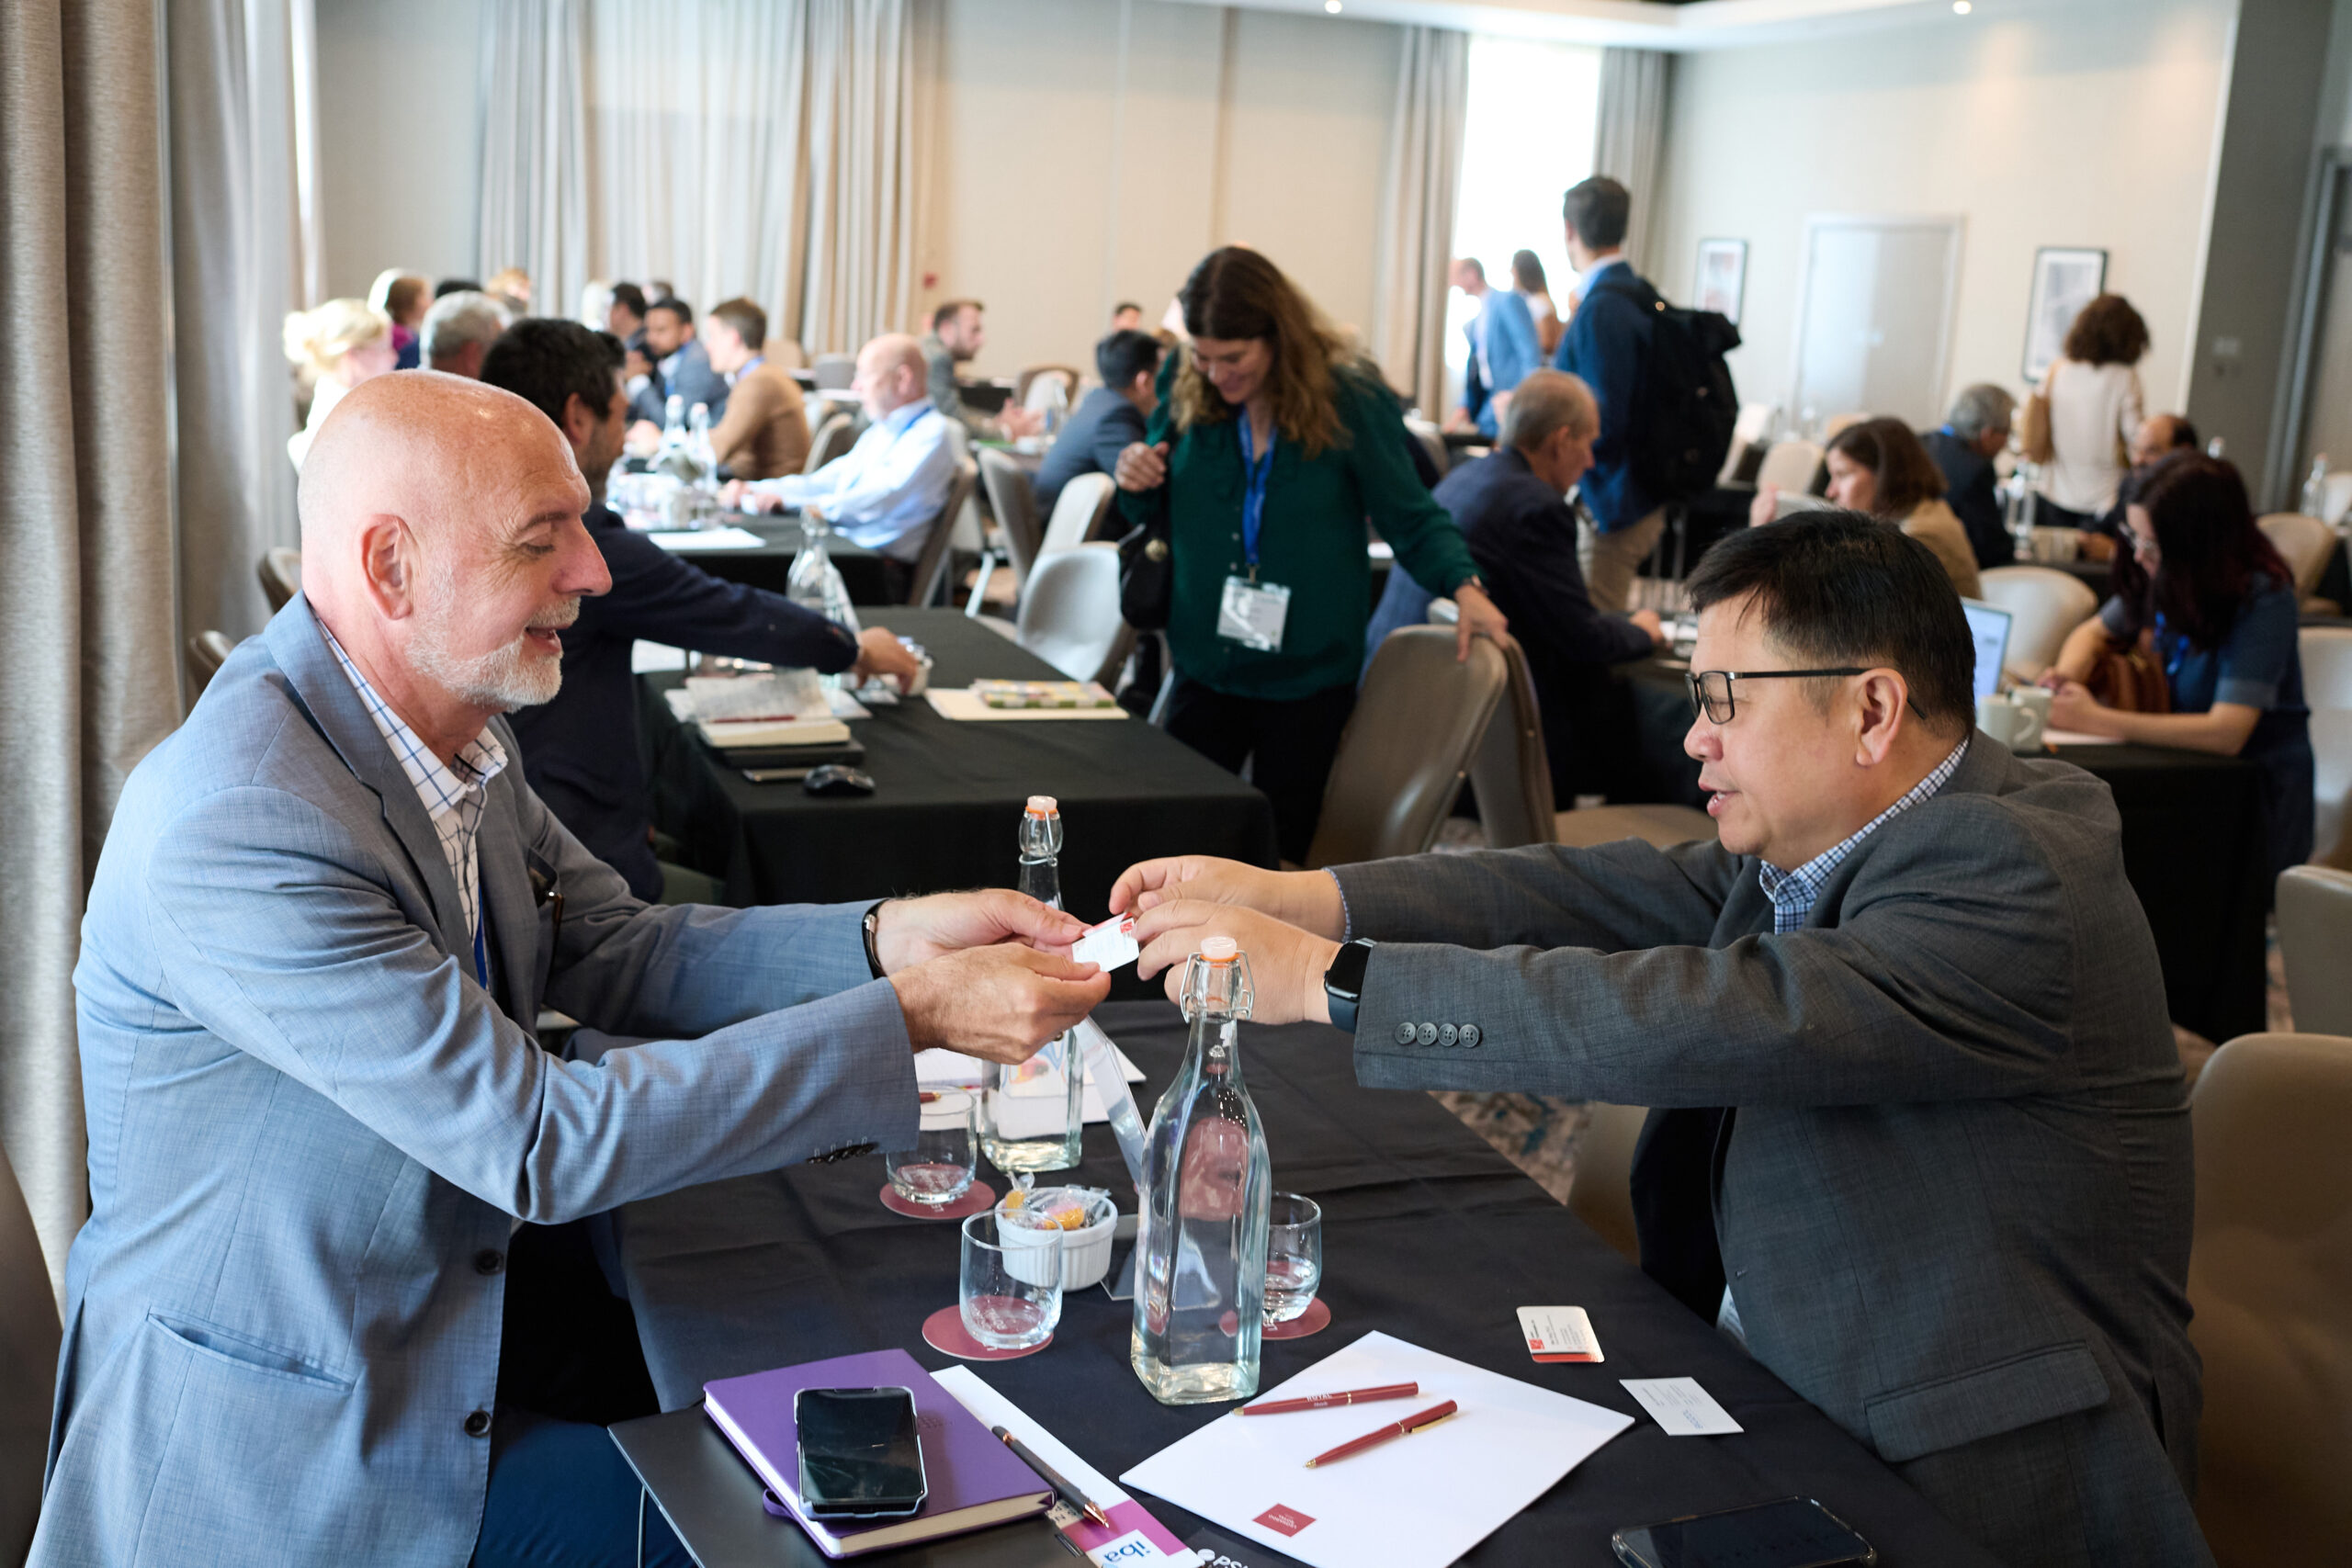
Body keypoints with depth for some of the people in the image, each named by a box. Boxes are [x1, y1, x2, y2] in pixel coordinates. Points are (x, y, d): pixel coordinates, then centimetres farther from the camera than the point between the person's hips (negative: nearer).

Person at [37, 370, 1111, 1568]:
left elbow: (612, 953, 5)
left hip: (454, 1292, 8)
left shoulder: (447, 726, -2)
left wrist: (886, 937, -11)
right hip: (279, 1440, -8)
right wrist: (913, 1017, -29)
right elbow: (539, 1140, -30)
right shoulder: (240, 828, -30)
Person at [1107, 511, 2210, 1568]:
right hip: (1767, 1383, 7)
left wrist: (1326, 980, -30)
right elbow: (1608, 895, -2)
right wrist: (1292, 898, -12)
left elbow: (1713, 1018, -32)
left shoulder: (2007, 877, -23)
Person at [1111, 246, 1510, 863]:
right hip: (1204, 667, 3)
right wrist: (1137, 485, -12)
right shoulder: (1183, 389, -3)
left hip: (1308, 676, -2)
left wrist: (1464, 586, -23)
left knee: (1281, 852, 11)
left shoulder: (1350, 402, -12)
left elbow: (1413, 518, -6)